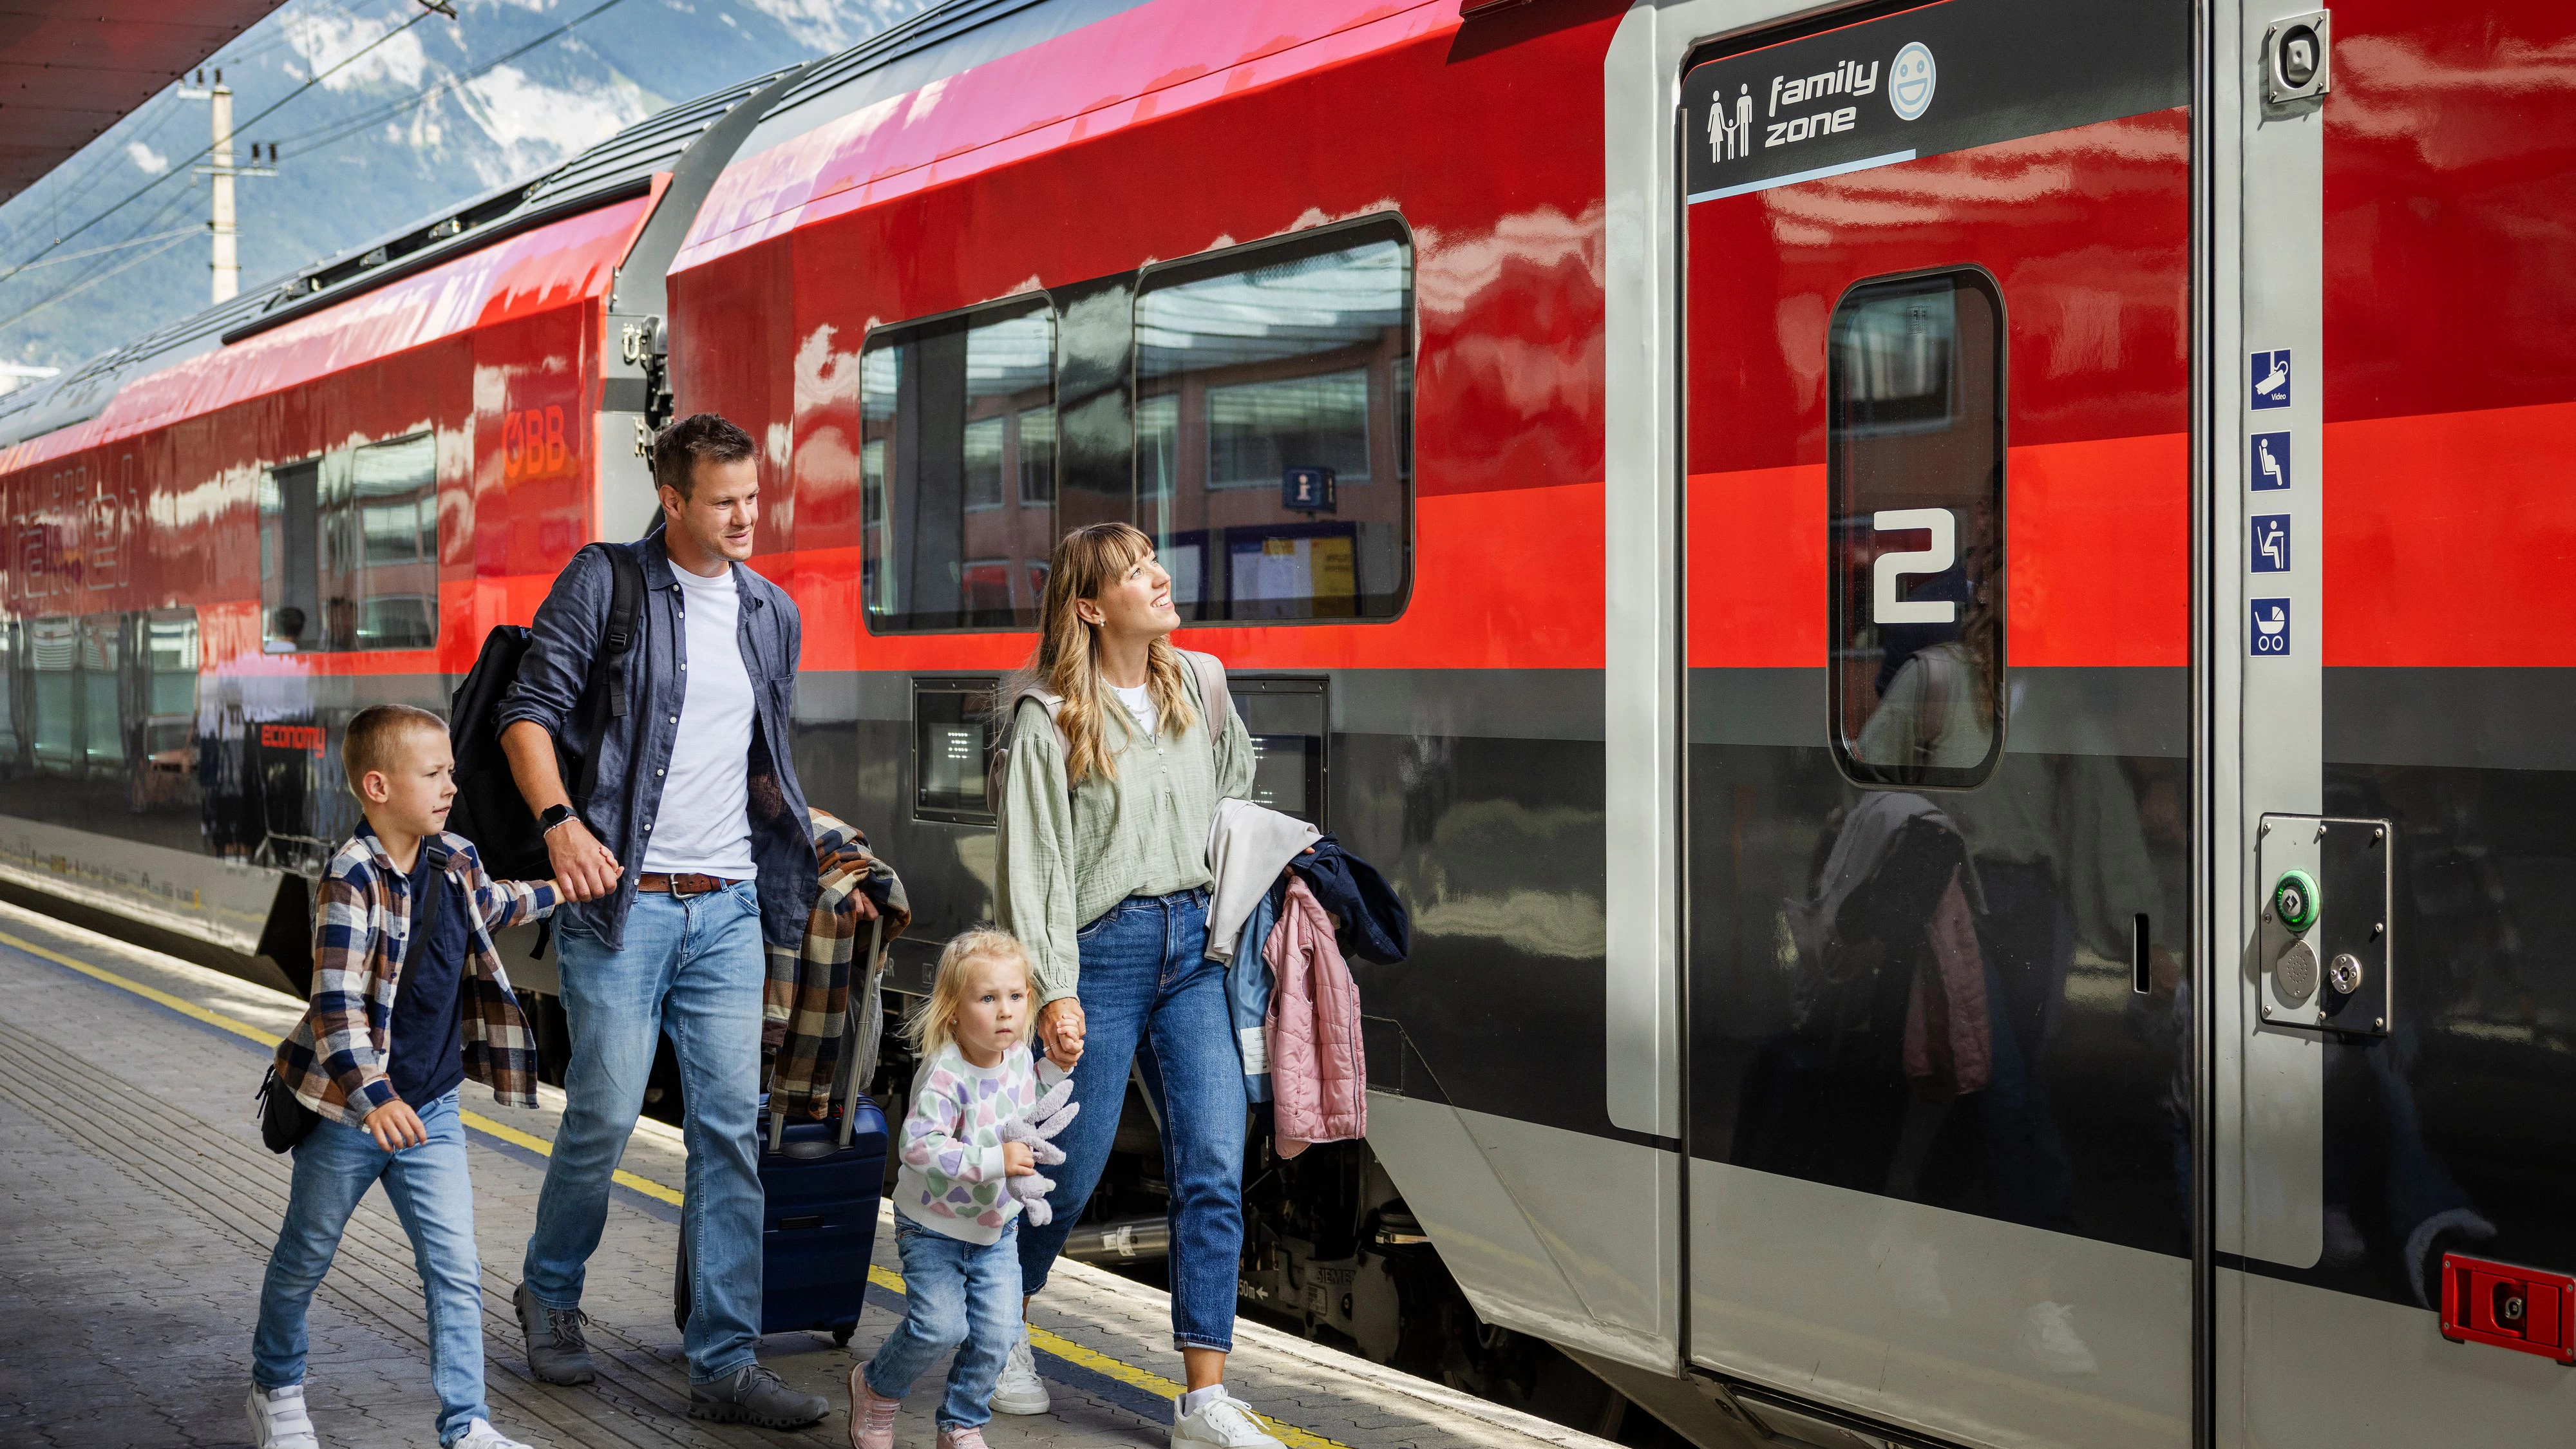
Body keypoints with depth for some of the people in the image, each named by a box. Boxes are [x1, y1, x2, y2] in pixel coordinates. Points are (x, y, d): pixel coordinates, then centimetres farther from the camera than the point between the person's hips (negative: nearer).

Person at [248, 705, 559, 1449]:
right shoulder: (354, 877, -20)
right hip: (348, 1109, -5)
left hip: (430, 1108, 5)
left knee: (456, 1269, -2)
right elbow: (337, 1002, -26)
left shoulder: (455, 861, 2)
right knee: (305, 1259, 15)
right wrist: (374, 1098, -34)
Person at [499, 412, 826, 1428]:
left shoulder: (773, 615, 15)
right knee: (604, 1115, -2)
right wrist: (560, 822, -20)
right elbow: (528, 712, -5)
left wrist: (788, 886, 18)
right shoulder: (605, 583, -2)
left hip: (726, 907, 4)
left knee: (731, 1125, -1)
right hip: (620, 898, -4)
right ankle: (550, 1293, 26)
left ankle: (725, 1363, 4)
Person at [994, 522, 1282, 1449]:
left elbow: (1233, 784, 30)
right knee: (1071, 1167, 4)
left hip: (1193, 947, 5)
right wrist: (1050, 990, -14)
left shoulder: (1197, 682, 10)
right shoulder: (1049, 717, -6)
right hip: (1101, 951, -5)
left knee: (1214, 1169, -5)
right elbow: (1033, 863, -9)